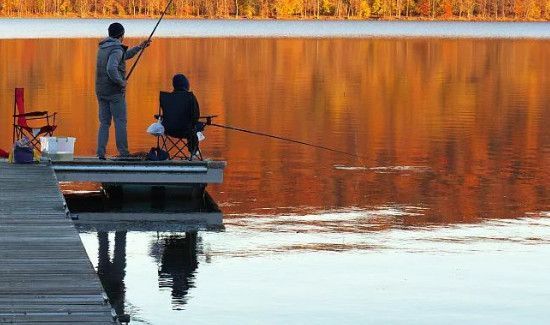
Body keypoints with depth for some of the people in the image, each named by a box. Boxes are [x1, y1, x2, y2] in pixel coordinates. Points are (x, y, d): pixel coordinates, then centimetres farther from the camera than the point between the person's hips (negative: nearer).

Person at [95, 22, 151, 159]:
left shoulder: (103, 47, 14)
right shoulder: (116, 49, -14)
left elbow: (124, 56, 29)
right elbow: (111, 69, -29)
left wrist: (139, 47, 31)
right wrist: (121, 82, -16)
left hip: (101, 90, 7)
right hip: (114, 91, -7)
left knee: (104, 122, 9)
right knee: (120, 122, -2)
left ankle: (101, 152, 1)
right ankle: (123, 152, -3)